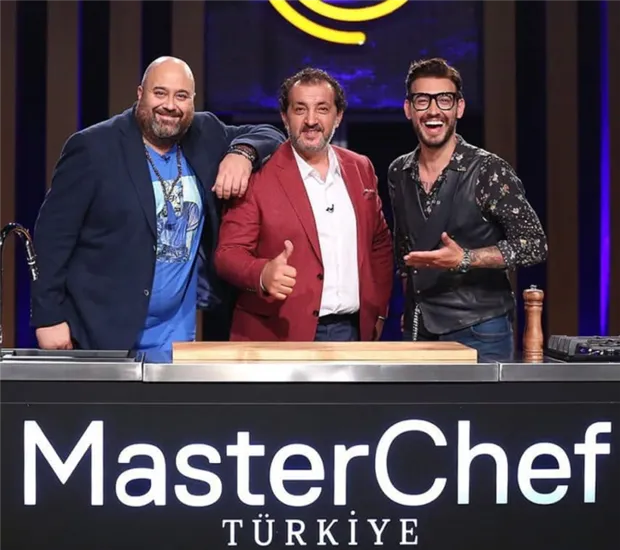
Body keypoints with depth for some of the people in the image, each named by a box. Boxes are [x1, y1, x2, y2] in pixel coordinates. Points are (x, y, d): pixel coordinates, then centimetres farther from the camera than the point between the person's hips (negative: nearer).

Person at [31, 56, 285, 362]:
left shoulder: (206, 136, 6)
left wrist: (242, 152, -9)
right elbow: (54, 233, -9)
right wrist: (48, 317, -13)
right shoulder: (94, 147, -9)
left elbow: (271, 137, 14)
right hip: (100, 338, -4)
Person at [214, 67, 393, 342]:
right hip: (283, 338, -5)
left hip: (353, 330, 5)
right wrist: (263, 274, -31)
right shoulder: (258, 175, -8)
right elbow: (228, 252, -10)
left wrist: (378, 310, 10)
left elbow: (379, 243, 17)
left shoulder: (360, 168, 9)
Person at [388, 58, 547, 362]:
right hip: (417, 330, 5)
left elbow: (535, 244, -11)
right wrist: (409, 307, 13)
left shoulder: (488, 171, -11)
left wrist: (465, 259, -22)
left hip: (479, 333, -5)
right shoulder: (398, 173, 6)